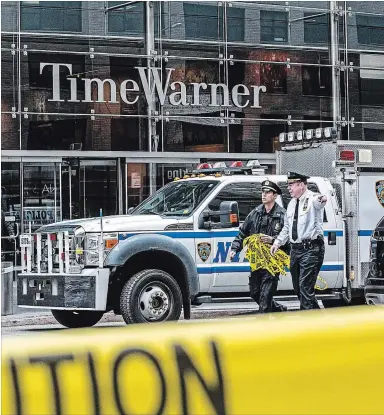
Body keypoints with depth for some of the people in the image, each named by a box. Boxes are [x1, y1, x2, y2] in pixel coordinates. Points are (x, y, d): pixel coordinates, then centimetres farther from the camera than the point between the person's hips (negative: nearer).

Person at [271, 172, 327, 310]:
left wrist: (322, 200, -61)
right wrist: (277, 242, 16)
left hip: (310, 249, -9)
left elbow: (319, 201, -38)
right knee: (297, 288, 16)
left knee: (305, 288, -15)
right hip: (295, 249, 9)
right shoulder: (292, 203, 15)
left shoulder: (313, 199, -11)